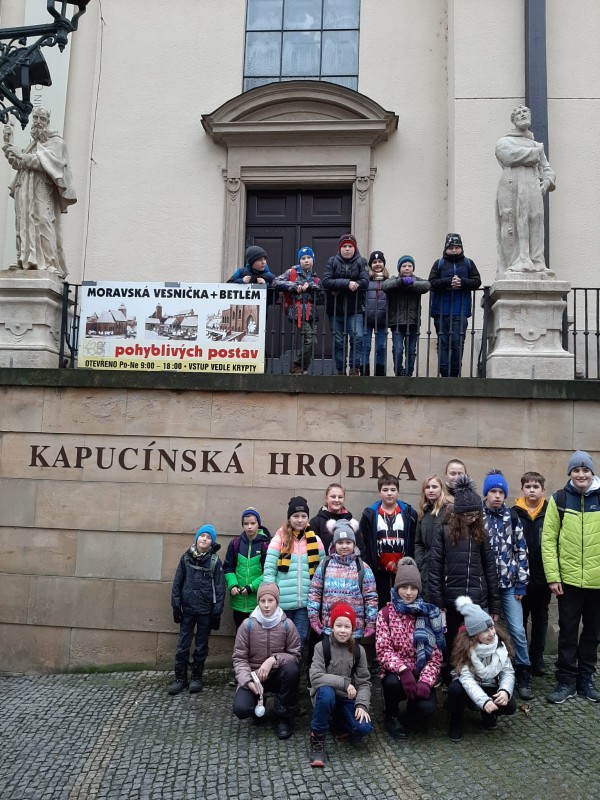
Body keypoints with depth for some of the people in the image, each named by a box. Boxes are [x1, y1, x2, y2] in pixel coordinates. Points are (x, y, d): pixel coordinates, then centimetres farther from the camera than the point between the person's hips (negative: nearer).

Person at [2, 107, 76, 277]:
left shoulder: (55, 141, 6)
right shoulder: (32, 143, 26)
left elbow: (45, 161, -11)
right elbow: (17, 163, 23)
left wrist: (22, 155, -13)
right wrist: (8, 143, 13)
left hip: (42, 193, -7)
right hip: (25, 193, 7)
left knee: (43, 225, -18)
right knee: (24, 227, -2)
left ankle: (48, 264, -24)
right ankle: (27, 262, -5)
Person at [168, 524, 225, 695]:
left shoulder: (215, 561, -4)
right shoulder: (186, 557, 1)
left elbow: (219, 587, -4)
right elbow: (177, 582, 5)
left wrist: (217, 612, -7)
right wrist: (176, 606, 0)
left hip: (206, 610, -1)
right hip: (187, 609, 1)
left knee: (201, 646, 9)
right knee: (182, 646, 4)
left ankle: (197, 678, 22)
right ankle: (180, 678, 16)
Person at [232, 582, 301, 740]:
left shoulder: (287, 624, -11)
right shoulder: (248, 624, -12)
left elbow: (295, 655, -8)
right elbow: (239, 658, -8)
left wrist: (273, 660, -25)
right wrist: (248, 681, -24)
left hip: (278, 674, 0)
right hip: (254, 675, 0)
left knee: (292, 669, -34)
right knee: (241, 709, -26)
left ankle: (284, 716, -10)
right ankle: (259, 702, 14)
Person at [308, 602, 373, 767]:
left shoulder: (358, 650, 0)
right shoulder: (322, 647, -10)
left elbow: (364, 682, -1)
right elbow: (315, 677, -21)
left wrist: (361, 704, -18)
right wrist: (344, 683, -25)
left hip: (347, 699, 3)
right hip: (326, 695, -3)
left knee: (364, 728, -24)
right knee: (326, 692, -39)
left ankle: (341, 721, 12)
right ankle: (317, 739, -17)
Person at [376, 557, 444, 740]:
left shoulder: (429, 614, -1)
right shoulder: (386, 613, -4)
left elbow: (436, 655, -4)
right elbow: (383, 650, -12)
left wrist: (425, 681, -20)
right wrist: (403, 669, -30)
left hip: (421, 673, 0)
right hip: (396, 672, 0)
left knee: (426, 708, -28)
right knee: (392, 682, -34)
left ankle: (409, 716, 11)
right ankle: (391, 717, 0)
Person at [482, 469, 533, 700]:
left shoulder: (512, 518, 4)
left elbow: (521, 551, 5)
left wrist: (521, 584, 1)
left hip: (509, 584, 2)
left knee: (517, 630, -2)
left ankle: (523, 676, 14)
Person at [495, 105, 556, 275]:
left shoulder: (537, 145, 31)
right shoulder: (504, 142, 17)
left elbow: (547, 169, 24)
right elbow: (512, 156, -6)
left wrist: (547, 182, 0)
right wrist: (536, 151, 9)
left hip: (533, 190, 4)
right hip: (512, 187, -4)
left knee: (535, 227, -8)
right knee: (515, 225, -14)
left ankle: (536, 264, -11)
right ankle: (517, 264, -19)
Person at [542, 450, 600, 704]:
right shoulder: (559, 499, -2)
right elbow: (548, 540, -3)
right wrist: (552, 576, -9)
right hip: (569, 579, -1)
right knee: (568, 632, 7)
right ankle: (566, 681, 19)